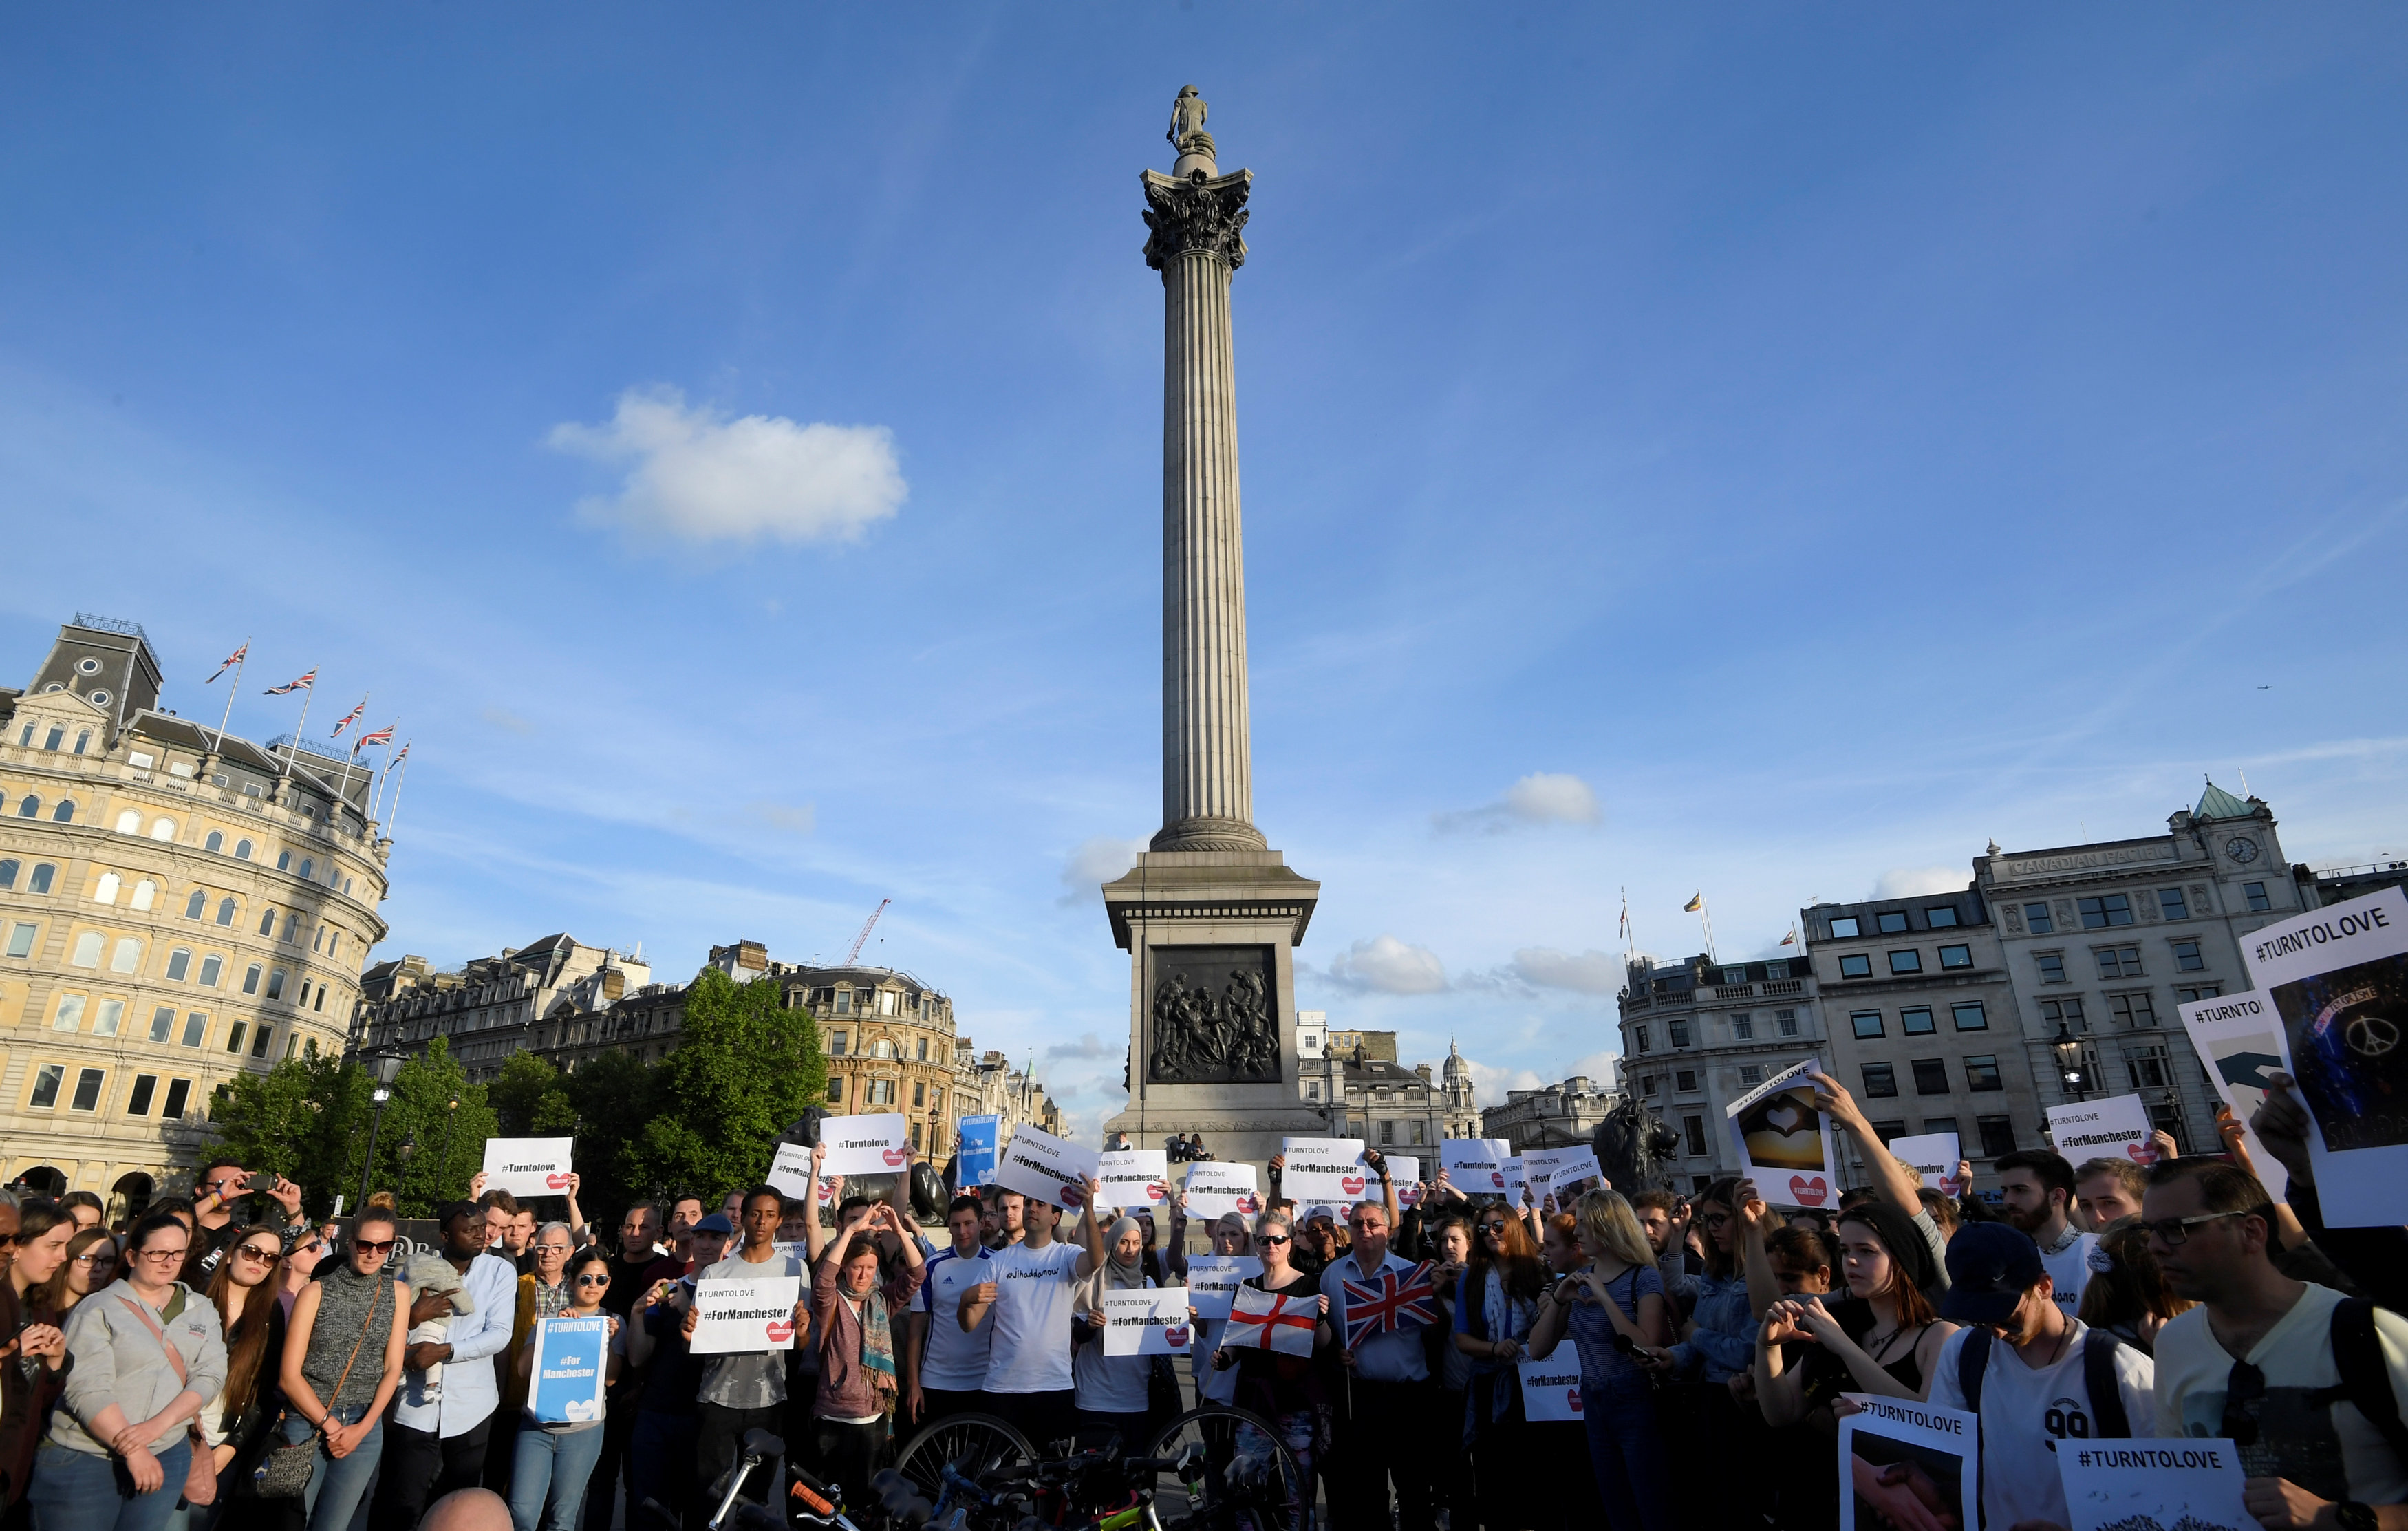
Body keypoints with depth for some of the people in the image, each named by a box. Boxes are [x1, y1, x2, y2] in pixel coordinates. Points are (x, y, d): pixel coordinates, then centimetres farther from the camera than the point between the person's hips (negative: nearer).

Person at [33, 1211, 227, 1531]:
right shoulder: (97, 1310, -7)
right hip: (83, 1460, -3)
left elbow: (211, 1374, -3)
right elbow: (87, 1390, -14)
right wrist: (132, 1451, -19)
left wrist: (159, 1424, -19)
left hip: (167, 1455, 3)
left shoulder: (201, 1311, 5)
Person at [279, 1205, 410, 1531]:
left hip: (365, 1426, 2)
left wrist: (362, 1428, -8)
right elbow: (289, 1375, -6)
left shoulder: (398, 1293, 1)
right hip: (308, 1422, -2)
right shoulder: (316, 1291, -6)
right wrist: (329, 1426, -9)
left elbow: (392, 1369, 2)